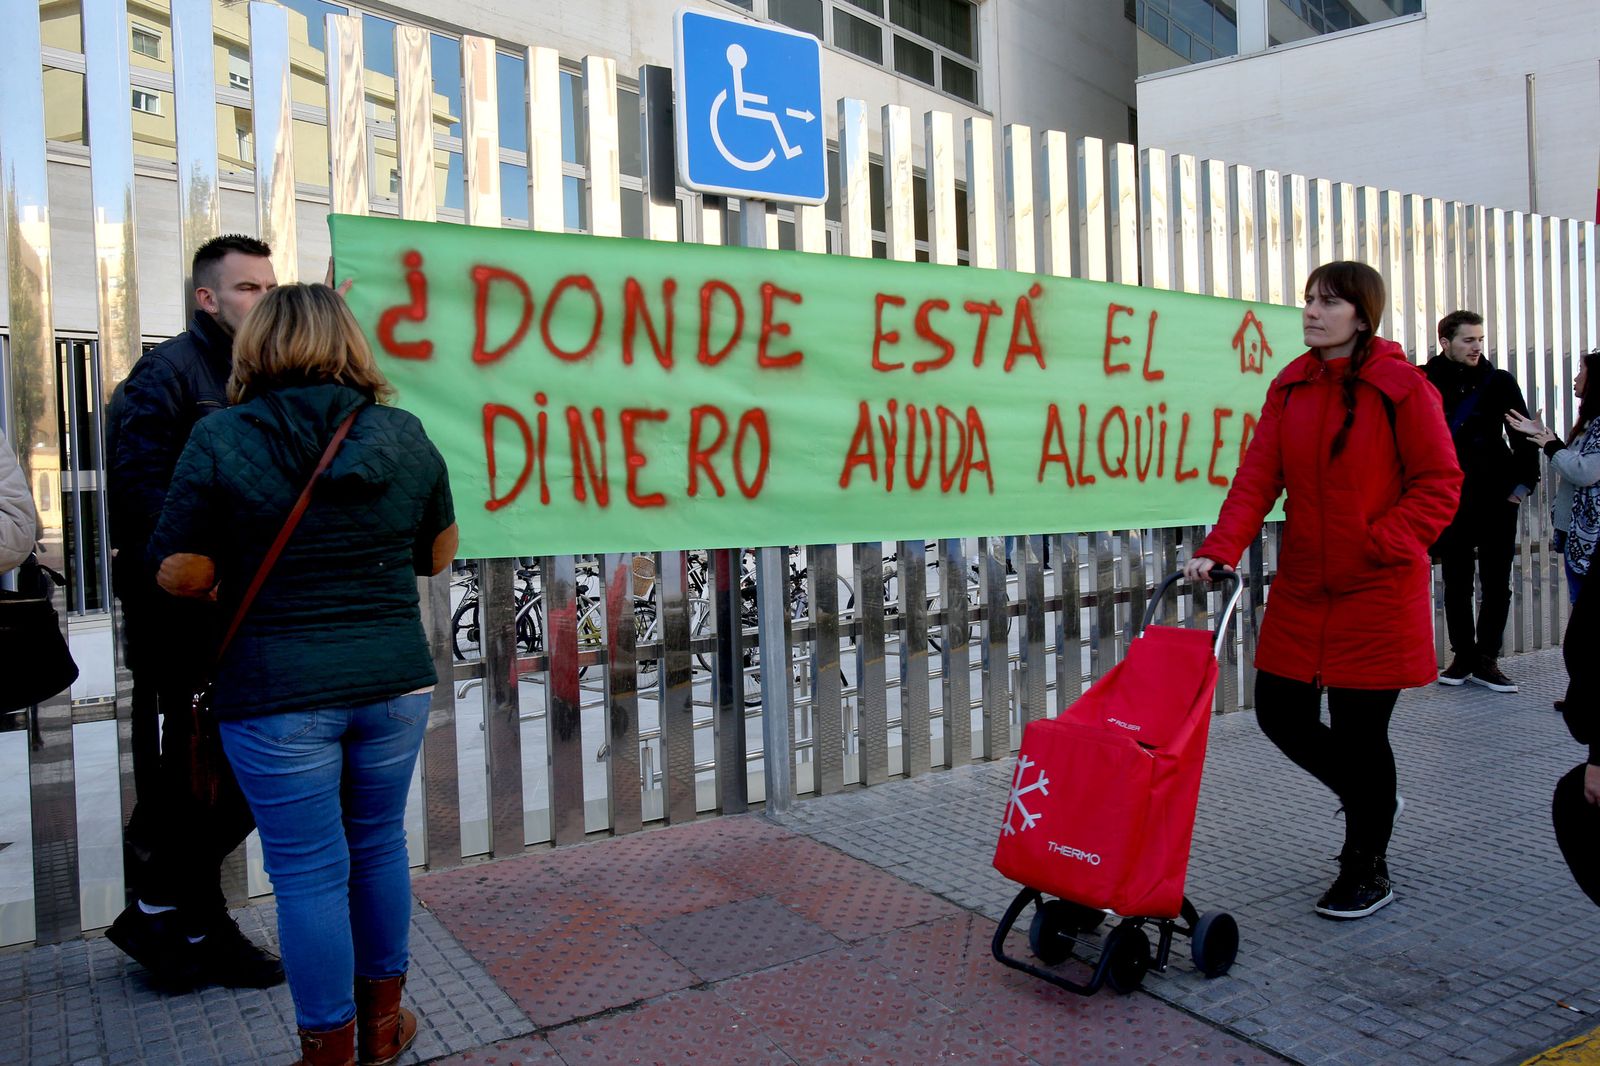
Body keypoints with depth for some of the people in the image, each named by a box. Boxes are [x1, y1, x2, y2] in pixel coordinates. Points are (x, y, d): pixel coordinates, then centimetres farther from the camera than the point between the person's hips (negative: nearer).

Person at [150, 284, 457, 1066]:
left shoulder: (220, 439, -8)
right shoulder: (403, 435, 1)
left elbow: (182, 575, -8)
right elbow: (438, 554, 9)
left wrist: (242, 573, 12)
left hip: (276, 692, -3)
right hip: (393, 679, 4)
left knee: (309, 870, 8)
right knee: (378, 844, 20)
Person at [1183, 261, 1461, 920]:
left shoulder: (1401, 387, -8)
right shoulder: (1290, 386, 6)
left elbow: (1440, 483, -5)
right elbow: (1258, 477, -2)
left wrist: (1381, 543, -15)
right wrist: (1220, 549, -14)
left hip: (1375, 591, -5)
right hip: (1301, 588, 5)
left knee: (1359, 730, 1)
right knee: (1281, 714, 7)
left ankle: (1367, 875, 22)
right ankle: (1370, 800, 37)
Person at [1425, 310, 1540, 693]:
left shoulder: (1499, 382, 2)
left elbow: (1524, 436, 5)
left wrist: (1522, 485, 0)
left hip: (1497, 501, 1)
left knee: (1497, 585, 3)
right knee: (1456, 584, 6)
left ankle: (1486, 660, 13)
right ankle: (1463, 657, 17)